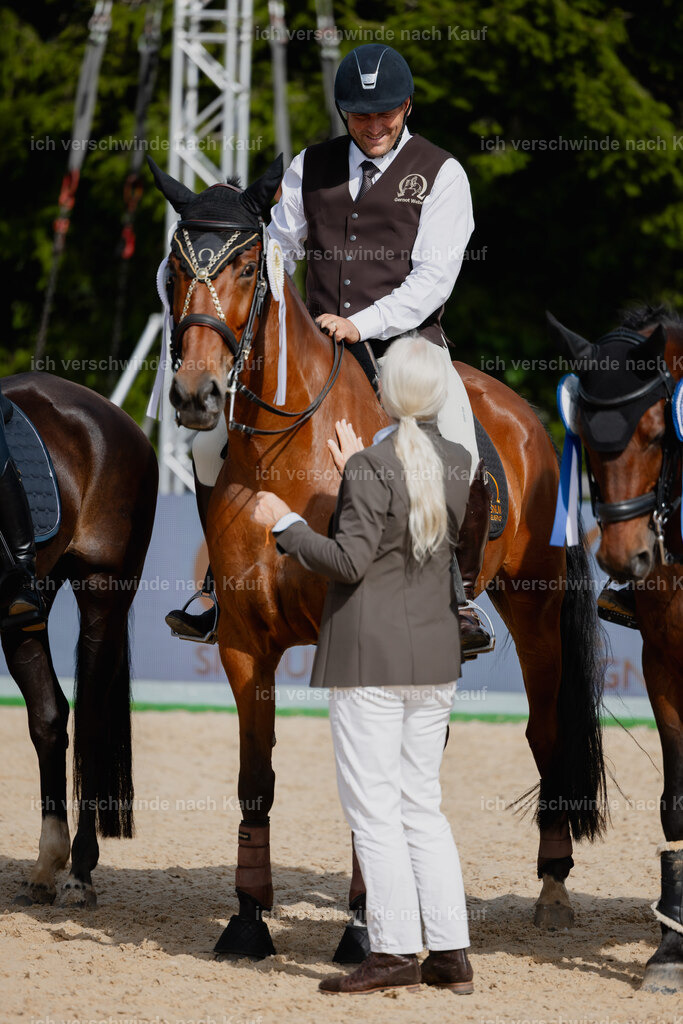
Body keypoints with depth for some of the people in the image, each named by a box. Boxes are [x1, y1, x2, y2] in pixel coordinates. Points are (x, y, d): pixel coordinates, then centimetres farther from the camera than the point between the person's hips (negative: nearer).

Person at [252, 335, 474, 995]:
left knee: (372, 806, -1)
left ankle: (395, 952, -3)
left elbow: (350, 561, -17)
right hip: (435, 651, 7)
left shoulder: (370, 469, -15)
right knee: (422, 804, 13)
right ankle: (451, 953, 10)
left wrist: (285, 525, -6)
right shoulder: (458, 464, 5)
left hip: (371, 655, -7)